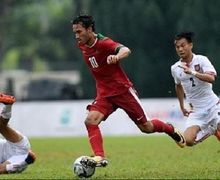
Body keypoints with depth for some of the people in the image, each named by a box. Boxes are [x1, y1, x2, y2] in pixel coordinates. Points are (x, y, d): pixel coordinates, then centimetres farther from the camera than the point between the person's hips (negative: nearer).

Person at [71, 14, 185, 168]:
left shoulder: (104, 43, -22)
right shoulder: (82, 46, 0)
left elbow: (126, 50, -42)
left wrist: (116, 56, -66)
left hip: (123, 90, -6)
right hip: (104, 94, 6)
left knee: (146, 127, 6)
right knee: (91, 120, -22)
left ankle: (171, 130, 35)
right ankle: (100, 157, -24)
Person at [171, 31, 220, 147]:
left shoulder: (201, 60, -9)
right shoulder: (175, 68, 3)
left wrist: (192, 72, -35)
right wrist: (182, 107, 23)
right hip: (195, 111, 3)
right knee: (188, 140, -16)